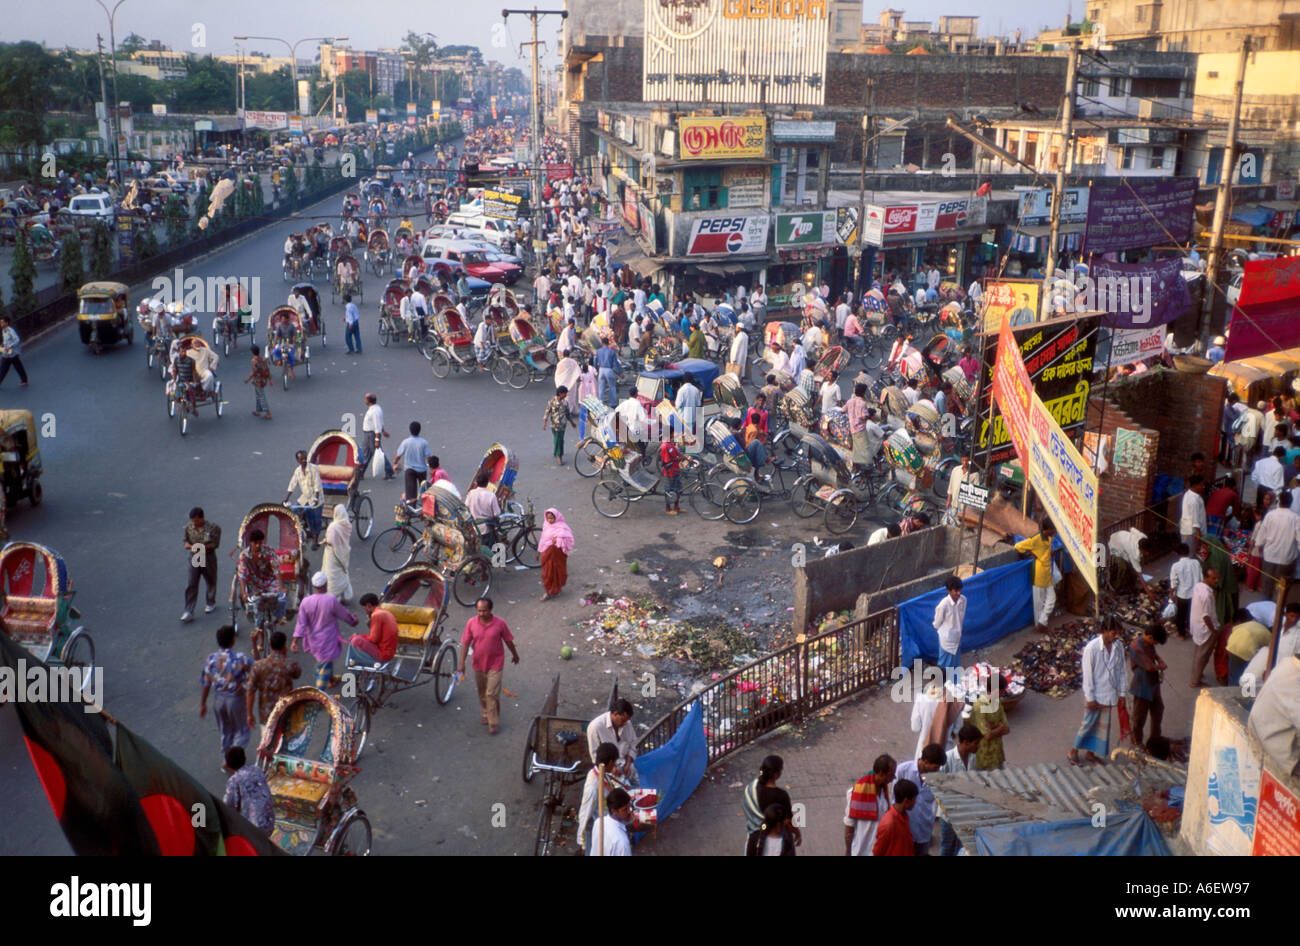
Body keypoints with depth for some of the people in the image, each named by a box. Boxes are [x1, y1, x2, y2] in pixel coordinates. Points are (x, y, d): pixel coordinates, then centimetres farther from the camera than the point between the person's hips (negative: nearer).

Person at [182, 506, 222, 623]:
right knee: (191, 585, -3)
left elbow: (215, 544, -14)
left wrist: (202, 547, -28)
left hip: (208, 558, -2)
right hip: (194, 558, 2)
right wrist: (188, 545, -17)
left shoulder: (213, 528, -16)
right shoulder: (189, 527, -5)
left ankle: (211, 604, 40)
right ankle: (189, 612, 0)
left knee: (211, 582, 16)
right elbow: (186, 539, 7)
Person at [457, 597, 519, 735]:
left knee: (492, 694, -5)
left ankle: (494, 723, 7)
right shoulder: (471, 623, -11)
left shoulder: (500, 623, -16)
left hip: (495, 664, -3)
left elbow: (508, 640, -1)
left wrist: (515, 655, 12)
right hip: (478, 664, 3)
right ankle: (485, 715, 42)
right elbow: (465, 643, -6)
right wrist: (462, 663, -11)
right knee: (482, 692, 20)